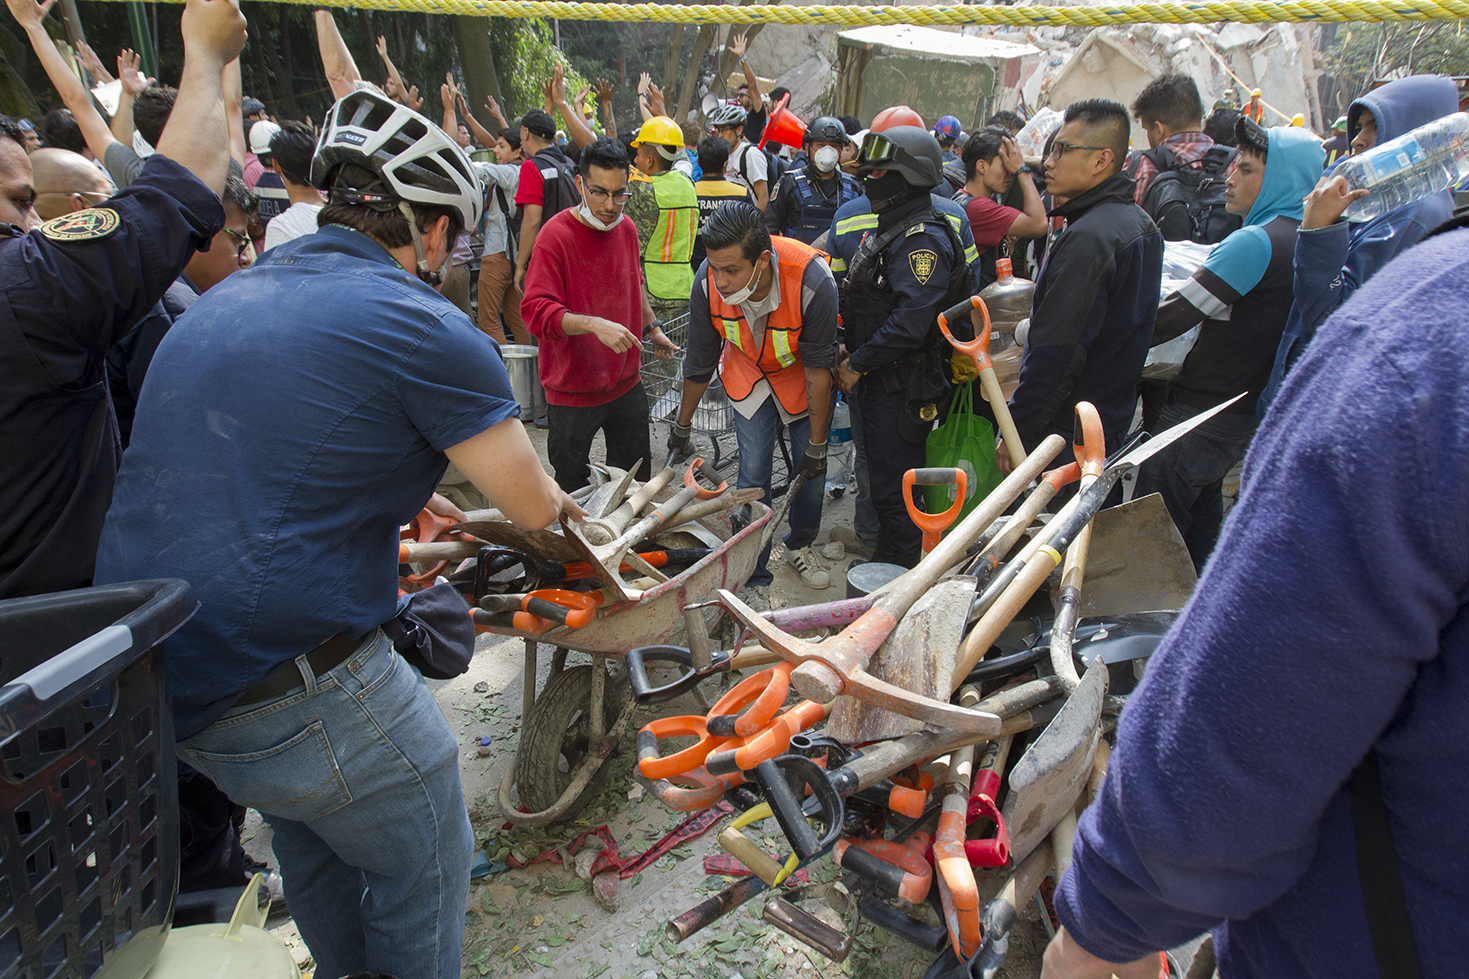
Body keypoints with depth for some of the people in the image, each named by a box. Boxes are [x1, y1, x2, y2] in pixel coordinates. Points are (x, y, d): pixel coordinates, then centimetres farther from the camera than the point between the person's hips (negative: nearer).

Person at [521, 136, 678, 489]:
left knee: (637, 478, 18)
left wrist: (652, 329, 24)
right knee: (572, 489, 7)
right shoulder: (556, 235, -17)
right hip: (573, 390, -6)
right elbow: (535, 310, -25)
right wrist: (594, 324, -36)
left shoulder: (626, 228, 4)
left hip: (626, 382, 6)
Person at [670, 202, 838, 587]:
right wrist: (681, 428, 1)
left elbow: (819, 367, -24)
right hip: (749, 375, 1)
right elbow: (699, 361, -11)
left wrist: (817, 443, -17)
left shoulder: (813, 280, -38)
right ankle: (753, 575, 10)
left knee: (812, 469, 5)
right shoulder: (708, 282, -29)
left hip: (803, 377, -1)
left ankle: (800, 545, 33)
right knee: (752, 476, -4)